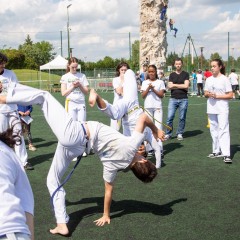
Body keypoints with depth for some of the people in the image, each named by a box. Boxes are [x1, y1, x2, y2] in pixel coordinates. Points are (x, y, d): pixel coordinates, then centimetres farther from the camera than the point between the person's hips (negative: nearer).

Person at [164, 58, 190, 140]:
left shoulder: (185, 74, 5)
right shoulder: (172, 75, 11)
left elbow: (186, 86, -8)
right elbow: (169, 86, 0)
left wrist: (174, 85, -3)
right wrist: (181, 86, -6)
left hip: (183, 99, -1)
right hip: (173, 99, 1)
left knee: (182, 117, 2)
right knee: (170, 117, -5)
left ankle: (180, 134, 13)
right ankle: (168, 134, 4)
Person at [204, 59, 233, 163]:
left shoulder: (224, 79, -6)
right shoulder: (209, 79, 10)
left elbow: (230, 95, -9)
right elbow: (205, 93, 17)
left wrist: (217, 96, -18)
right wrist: (208, 94, -7)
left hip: (222, 109, -6)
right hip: (211, 109, 6)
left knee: (223, 130, -13)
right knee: (214, 130, 13)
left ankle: (226, 154, -16)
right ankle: (217, 151, 24)